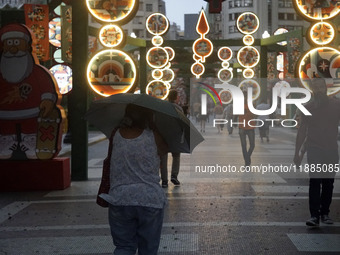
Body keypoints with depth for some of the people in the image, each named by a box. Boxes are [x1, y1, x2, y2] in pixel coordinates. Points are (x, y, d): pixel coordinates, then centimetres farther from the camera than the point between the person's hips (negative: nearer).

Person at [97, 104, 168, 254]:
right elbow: (164, 149, 14)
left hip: (119, 200, 2)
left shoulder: (116, 135, 1)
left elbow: (109, 160, 12)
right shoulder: (153, 137, -6)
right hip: (150, 200, -2)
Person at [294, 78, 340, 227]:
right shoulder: (308, 107, 3)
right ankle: (314, 215, -9)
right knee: (315, 182, -9)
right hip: (314, 149, -1)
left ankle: (324, 213, 18)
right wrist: (297, 152, 6)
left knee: (328, 183, 7)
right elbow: (302, 131, 8)